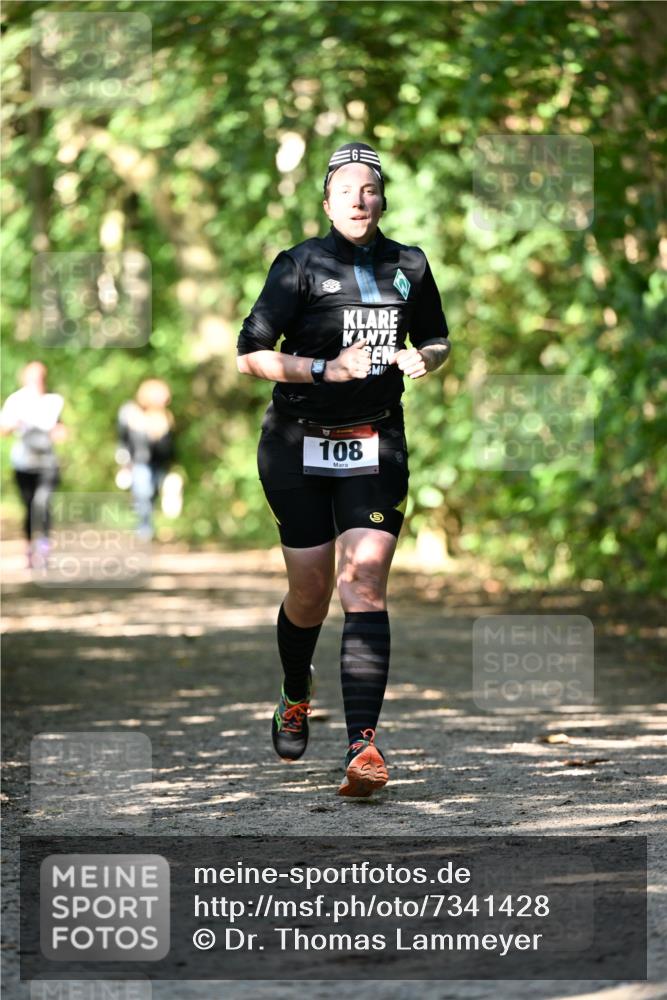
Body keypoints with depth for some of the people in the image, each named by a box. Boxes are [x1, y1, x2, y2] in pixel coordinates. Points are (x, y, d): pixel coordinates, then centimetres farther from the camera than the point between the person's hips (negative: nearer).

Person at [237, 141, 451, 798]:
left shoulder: (409, 266, 6)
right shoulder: (300, 266, -5)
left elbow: (438, 340, 21)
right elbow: (250, 355, -9)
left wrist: (423, 358, -2)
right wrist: (326, 369, -20)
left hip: (375, 447, 1)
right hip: (299, 446, -1)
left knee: (364, 584, -14)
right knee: (310, 592, 5)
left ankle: (363, 745, -21)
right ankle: (296, 700, 37)